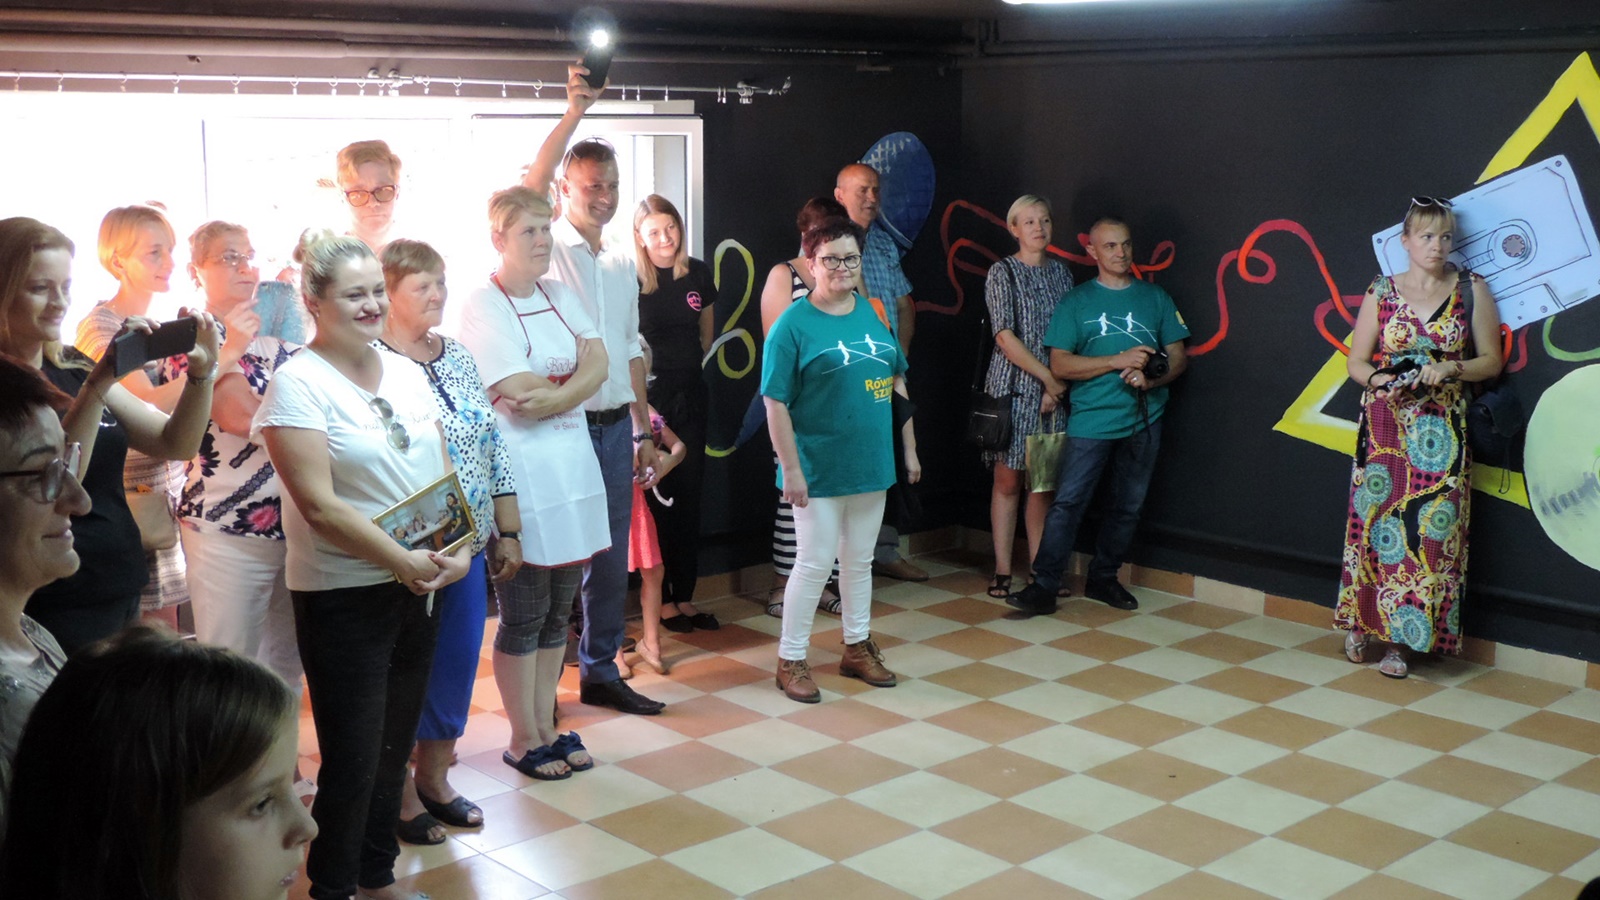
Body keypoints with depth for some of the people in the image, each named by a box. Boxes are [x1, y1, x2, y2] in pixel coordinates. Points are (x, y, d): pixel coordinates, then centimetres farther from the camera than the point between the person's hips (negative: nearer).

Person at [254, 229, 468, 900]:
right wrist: (402, 561, -18)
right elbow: (318, 504, -18)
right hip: (343, 597, -6)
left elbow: (441, 472, 10)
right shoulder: (299, 384, -12)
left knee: (394, 746, 16)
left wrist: (458, 549, -5)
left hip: (419, 588, 6)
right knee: (352, 760, 1)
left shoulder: (405, 371, 7)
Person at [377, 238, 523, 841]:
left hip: (469, 545, 6)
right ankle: (401, 795, 23)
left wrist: (508, 532, 12)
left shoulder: (458, 357, 8)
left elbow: (493, 448, 12)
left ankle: (435, 778, 31)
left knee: (458, 662, 13)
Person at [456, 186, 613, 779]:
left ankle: (547, 726, 26)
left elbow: (598, 362, -1)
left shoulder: (559, 295, 12)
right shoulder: (482, 306, -10)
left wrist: (555, 394, -16)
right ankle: (523, 740, 17)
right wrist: (578, 380, -4)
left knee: (558, 611, 14)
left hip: (574, 468, 7)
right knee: (524, 615, 3)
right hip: (519, 478, -7)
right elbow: (520, 397, -18)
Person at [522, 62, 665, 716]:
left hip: (615, 427, 6)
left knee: (611, 557, 11)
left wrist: (643, 431, 15)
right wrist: (573, 114, -32)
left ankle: (600, 671, 24)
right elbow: (529, 187, -25)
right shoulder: (549, 250, -4)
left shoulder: (624, 262, 13)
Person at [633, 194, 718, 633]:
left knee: (689, 497, 8)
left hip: (691, 395, 5)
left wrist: (692, 366, 13)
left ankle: (685, 597, 16)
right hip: (649, 398, -4)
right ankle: (658, 597, 10)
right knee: (656, 499, 0)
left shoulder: (698, 273, 5)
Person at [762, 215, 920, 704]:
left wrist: (909, 447, 11)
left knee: (860, 560, 16)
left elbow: (898, 383, 12)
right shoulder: (793, 325, -11)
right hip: (819, 468, -5)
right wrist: (791, 470, -16)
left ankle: (858, 647, 32)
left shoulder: (876, 312, 5)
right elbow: (776, 403, -13)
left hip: (870, 463, 5)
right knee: (815, 563, 1)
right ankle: (791, 660, 15)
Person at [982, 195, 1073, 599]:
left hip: (1054, 389, 4)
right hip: (1013, 387, -4)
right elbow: (1005, 338, -9)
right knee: (1008, 479, -1)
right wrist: (1048, 378, -10)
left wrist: (1058, 386, -2)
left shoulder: (1060, 272, 12)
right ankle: (1002, 572, 6)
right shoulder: (1003, 272, -1)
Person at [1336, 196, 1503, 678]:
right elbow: (1356, 362, 7)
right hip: (1384, 426, 0)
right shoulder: (1381, 292, 5)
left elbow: (1492, 361, 5)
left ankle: (1403, 637, 6)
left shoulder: (1472, 291, 4)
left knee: (1430, 528, -3)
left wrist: (1451, 368, -13)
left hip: (1442, 432, 0)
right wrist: (1379, 379, -14)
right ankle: (1362, 623, 16)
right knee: (1375, 521, 0)